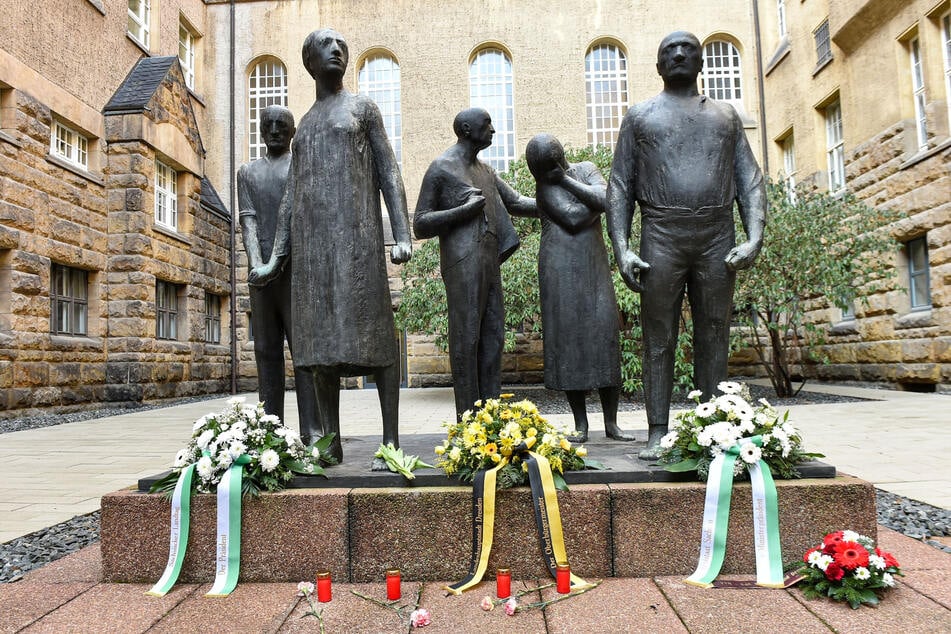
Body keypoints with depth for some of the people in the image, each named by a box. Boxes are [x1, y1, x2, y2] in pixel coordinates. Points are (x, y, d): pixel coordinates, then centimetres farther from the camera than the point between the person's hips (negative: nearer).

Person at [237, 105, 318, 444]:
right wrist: (256, 264, -11)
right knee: (266, 351, 4)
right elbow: (247, 220, 7)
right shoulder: (247, 172, 20)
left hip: (296, 268, -4)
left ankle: (312, 433, -8)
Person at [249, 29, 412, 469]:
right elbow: (291, 198, 20)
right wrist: (276, 258, 13)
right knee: (319, 335, 1)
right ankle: (330, 441, 7)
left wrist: (403, 235, -11)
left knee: (373, 331, -11)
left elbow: (389, 174, 3)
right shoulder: (303, 126, 26)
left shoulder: (362, 107, 13)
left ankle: (391, 440, -9)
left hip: (356, 234, -5)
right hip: (311, 241, 5)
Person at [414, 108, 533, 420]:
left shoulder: (485, 170, 21)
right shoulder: (440, 169, -1)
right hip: (462, 263, -8)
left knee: (493, 336, 5)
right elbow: (421, 224, -5)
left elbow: (516, 202, 26)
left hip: (490, 263, 8)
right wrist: (465, 209, -12)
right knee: (466, 338, -8)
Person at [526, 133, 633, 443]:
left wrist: (566, 179, -5)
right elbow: (573, 219, -12)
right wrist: (597, 200, 1)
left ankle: (611, 422, 4)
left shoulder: (586, 169, 12)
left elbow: (603, 198, -8)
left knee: (605, 336, -4)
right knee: (568, 339, -3)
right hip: (560, 270, -2)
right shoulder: (544, 188, 1)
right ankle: (581, 424, 6)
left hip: (594, 266, 3)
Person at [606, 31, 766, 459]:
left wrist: (755, 237, -5)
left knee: (714, 338, 3)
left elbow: (750, 181, 12)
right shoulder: (640, 116, 15)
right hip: (661, 234, -2)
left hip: (718, 235, 2)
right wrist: (621, 248, -6)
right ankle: (657, 434, 1)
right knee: (659, 338, -3)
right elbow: (620, 187, 7)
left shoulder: (726, 115, 20)